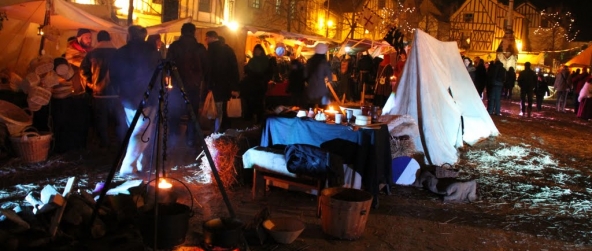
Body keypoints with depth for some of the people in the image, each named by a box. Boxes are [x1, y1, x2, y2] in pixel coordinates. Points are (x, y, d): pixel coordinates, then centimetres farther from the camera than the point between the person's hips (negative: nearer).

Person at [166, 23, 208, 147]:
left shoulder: (174, 46, -4)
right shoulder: (200, 48, -2)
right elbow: (206, 67, 4)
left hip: (178, 84, -1)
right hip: (194, 84, 1)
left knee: (174, 112, 12)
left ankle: (174, 137, 7)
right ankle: (190, 139, 8)